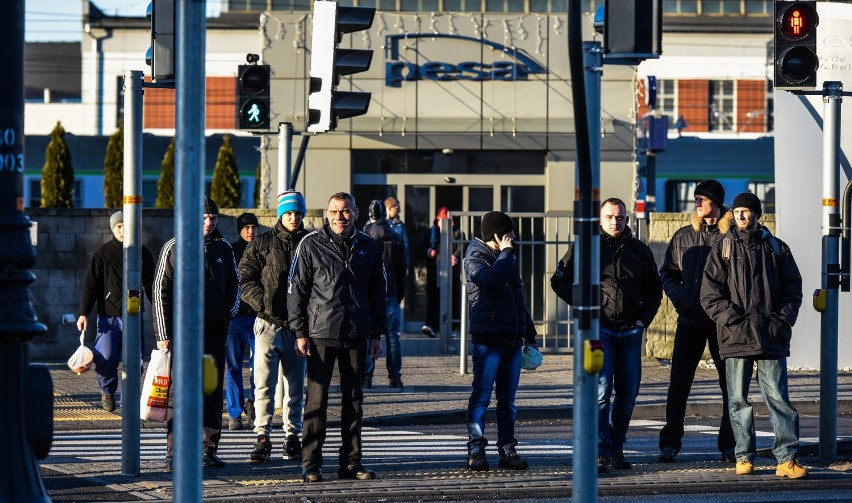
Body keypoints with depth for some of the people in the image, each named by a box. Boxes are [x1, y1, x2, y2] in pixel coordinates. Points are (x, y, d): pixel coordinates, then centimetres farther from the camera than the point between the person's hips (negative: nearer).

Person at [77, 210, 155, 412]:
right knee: (105, 359, -14)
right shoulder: (103, 253, 3)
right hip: (108, 318, -2)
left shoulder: (143, 253, 10)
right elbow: (90, 285, 1)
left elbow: (151, 287, 17)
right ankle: (107, 391, 14)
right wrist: (83, 313, -8)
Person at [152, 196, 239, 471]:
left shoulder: (223, 249, 11)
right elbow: (161, 291, -3)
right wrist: (163, 333, -8)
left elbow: (233, 283, 25)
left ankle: (209, 449, 14)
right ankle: (174, 453, -5)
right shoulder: (174, 248, -2)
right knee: (179, 391, -6)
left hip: (215, 332, 5)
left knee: (213, 390, 7)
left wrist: (230, 310, 5)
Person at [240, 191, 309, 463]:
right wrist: (263, 303, -11)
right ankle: (262, 438, -3)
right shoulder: (262, 243, 3)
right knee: (264, 383, -6)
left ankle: (293, 438, 16)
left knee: (296, 386, 8)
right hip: (268, 324, -2)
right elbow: (245, 279, 3)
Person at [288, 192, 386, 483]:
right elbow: (296, 289, -1)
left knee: (353, 400, 7)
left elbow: (377, 292, 15)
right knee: (317, 399, -3)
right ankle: (311, 464, 1)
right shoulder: (311, 245, -1)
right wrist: (300, 332, -7)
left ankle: (351, 462, 13)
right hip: (321, 334, -3)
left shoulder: (368, 247, 9)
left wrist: (376, 333, 10)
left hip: (356, 337, 3)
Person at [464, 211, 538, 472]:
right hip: (487, 339, -7)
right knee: (482, 396, -6)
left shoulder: (506, 258, 20)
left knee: (507, 399, 8)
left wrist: (529, 334, 24)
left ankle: (507, 450, 10)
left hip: (512, 340, 7)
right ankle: (476, 449, -3)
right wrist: (505, 253, -13)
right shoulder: (475, 257, -4)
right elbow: (491, 279, -27)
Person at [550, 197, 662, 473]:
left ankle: (616, 450, 17)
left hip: (630, 331, 4)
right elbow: (559, 281, 3)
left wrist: (644, 318, 8)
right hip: (600, 329, -4)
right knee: (601, 391, -14)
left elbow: (654, 288, 21)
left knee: (628, 394, 6)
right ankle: (600, 453, -16)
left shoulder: (639, 250, 11)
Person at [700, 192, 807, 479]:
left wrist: (783, 320, -1)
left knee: (778, 397, -4)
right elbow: (710, 294, 0)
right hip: (735, 337, 0)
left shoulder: (776, 248, 11)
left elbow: (793, 289, 13)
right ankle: (744, 458, 11)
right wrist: (733, 320, -10)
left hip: (772, 337, 0)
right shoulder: (723, 250, 6)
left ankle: (787, 458, -7)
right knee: (739, 400, 3)